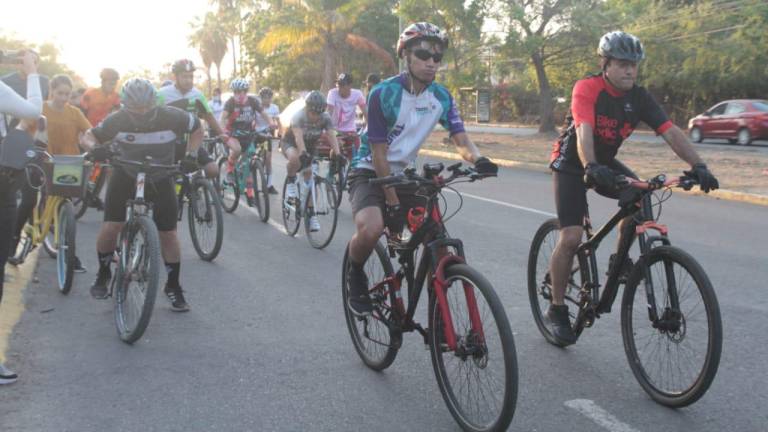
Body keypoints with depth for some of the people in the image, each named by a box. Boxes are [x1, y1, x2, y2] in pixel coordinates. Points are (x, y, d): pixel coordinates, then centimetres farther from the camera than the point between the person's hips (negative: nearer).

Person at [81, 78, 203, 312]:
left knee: (168, 233, -4)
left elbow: (197, 129, -4)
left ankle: (173, 286, 14)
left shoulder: (172, 117, -23)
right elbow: (89, 136, -7)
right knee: (110, 227, -12)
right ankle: (103, 273, 17)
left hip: (161, 179, 0)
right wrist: (94, 147, -30)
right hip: (125, 176, 0)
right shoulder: (117, 120, -20)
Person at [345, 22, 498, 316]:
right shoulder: (384, 94, -20)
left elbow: (460, 138, -8)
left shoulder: (441, 97, -3)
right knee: (371, 229, -34)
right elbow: (379, 154, -20)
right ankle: (355, 275, -1)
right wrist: (393, 204, -22)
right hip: (370, 172, -5)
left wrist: (477, 159, -32)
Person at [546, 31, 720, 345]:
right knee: (571, 238, -15)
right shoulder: (587, 89, -24)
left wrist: (698, 165, -31)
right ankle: (556, 310, 0)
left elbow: (670, 132, -18)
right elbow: (584, 131, -39)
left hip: (605, 163, 5)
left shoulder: (639, 97, -9)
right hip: (571, 164, -5)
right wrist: (591, 167, -57)